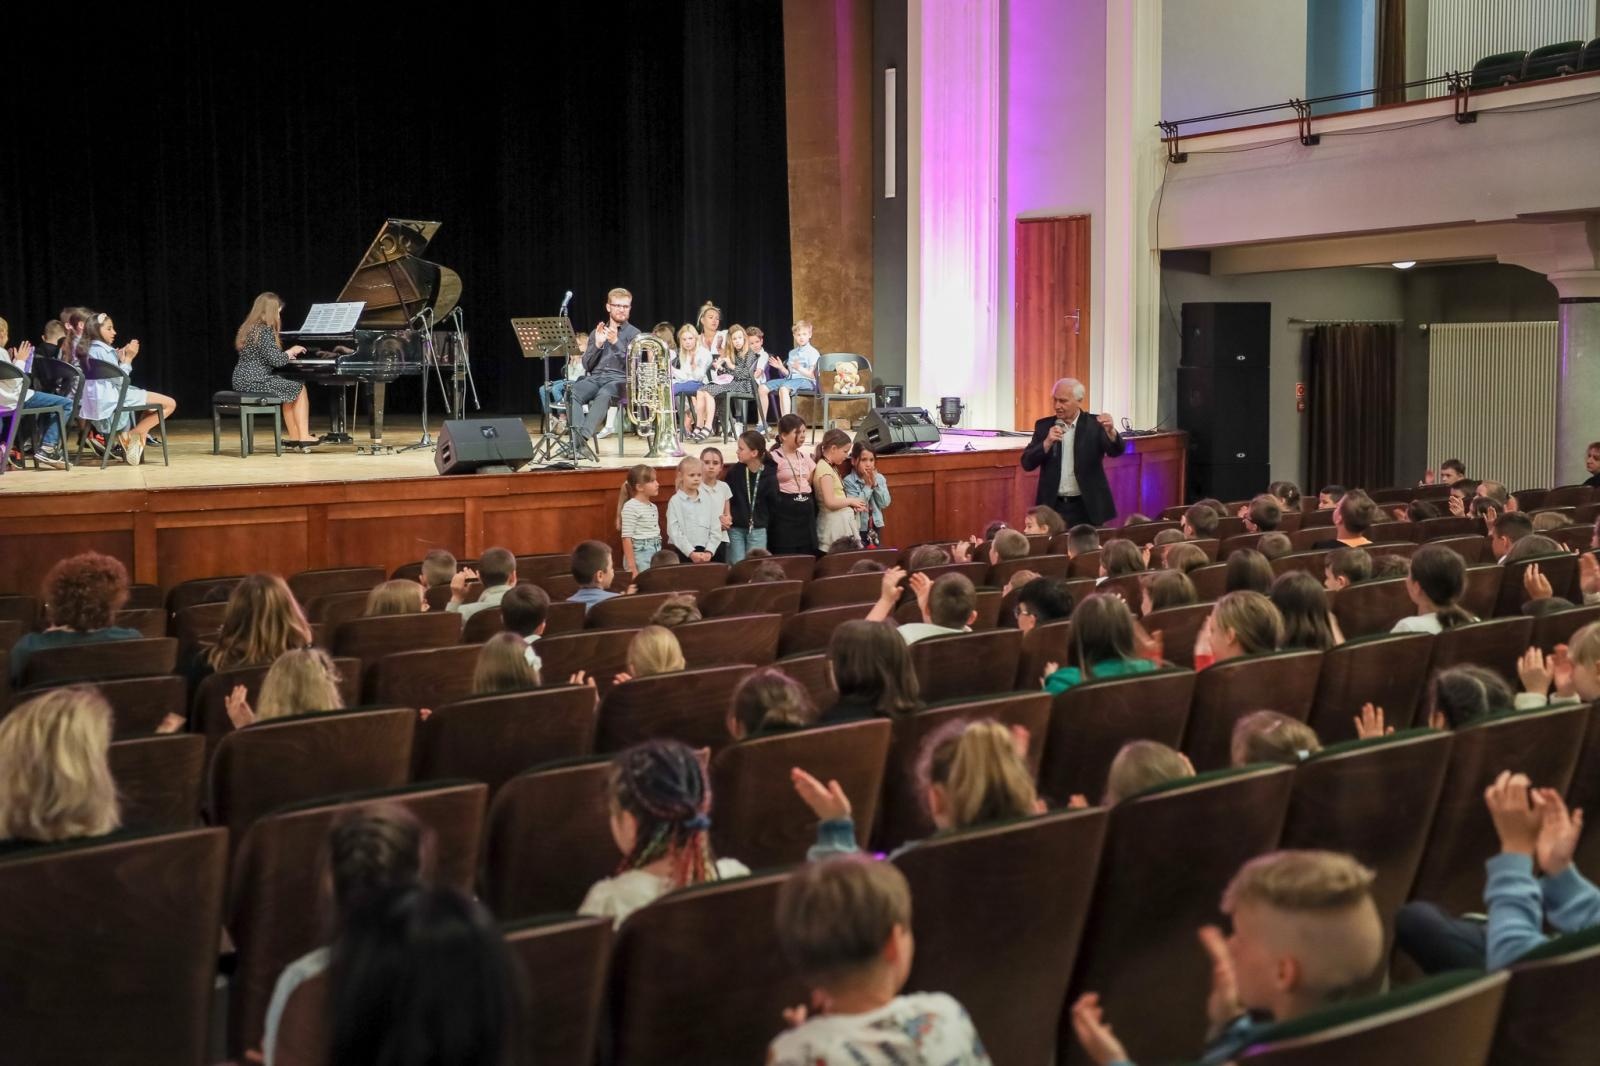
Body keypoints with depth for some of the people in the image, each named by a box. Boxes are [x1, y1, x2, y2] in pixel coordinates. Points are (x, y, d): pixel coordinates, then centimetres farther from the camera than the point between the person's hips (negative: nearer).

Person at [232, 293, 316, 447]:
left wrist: (286, 355, 17)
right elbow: (275, 360, -18)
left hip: (242, 381, 9)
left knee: (290, 390, 24)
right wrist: (291, 351, 0)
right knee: (299, 388, 7)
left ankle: (294, 436, 21)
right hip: (256, 382, -9)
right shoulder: (265, 330, -14)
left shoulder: (248, 328, 14)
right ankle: (304, 437, 4)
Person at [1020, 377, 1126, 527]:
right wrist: (1047, 442, -18)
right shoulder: (1044, 425, 4)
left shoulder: (1094, 424, -1)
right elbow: (1027, 464, -2)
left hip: (1087, 508, -1)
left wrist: (1111, 432, -34)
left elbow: (1117, 451, -13)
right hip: (1053, 507, 1)